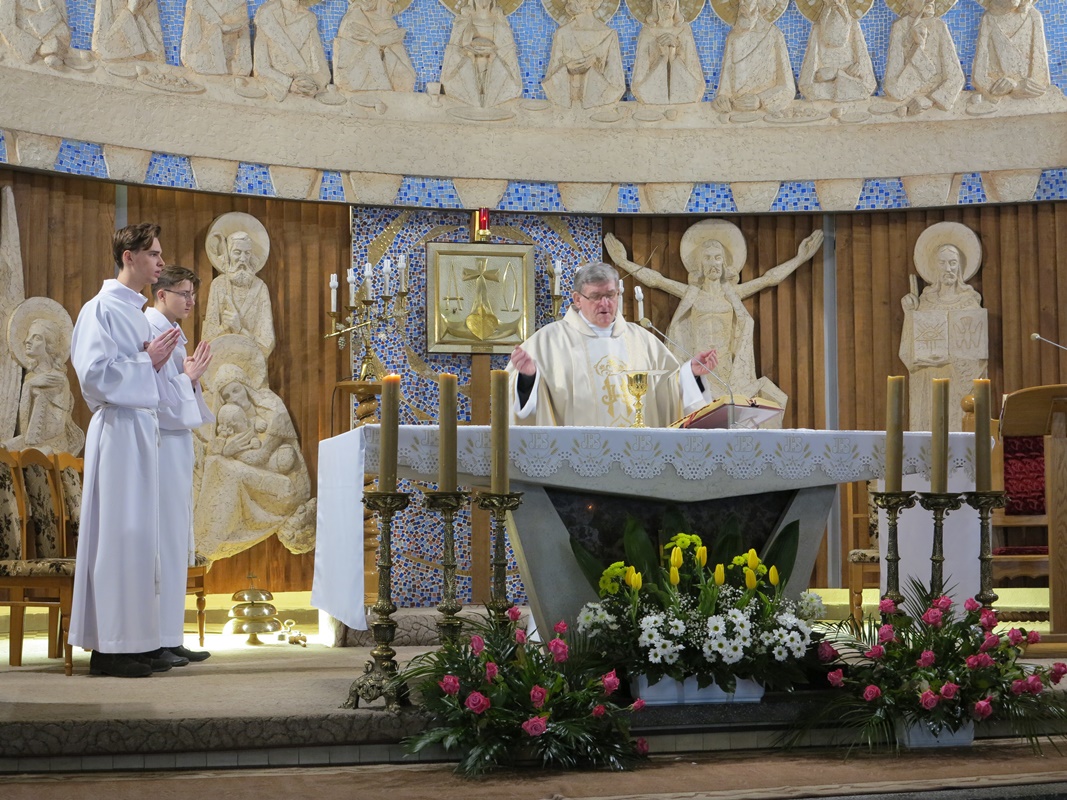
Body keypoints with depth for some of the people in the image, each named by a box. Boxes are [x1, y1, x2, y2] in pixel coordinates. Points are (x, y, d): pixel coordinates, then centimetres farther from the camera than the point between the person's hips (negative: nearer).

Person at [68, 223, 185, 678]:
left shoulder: (134, 310, 18)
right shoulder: (103, 308, -10)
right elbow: (94, 372, -19)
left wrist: (159, 360, 9)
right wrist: (147, 361, -14)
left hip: (142, 426, 9)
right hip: (119, 430, -9)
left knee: (141, 533, 9)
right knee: (118, 533, -7)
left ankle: (137, 640, 13)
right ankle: (108, 647, -3)